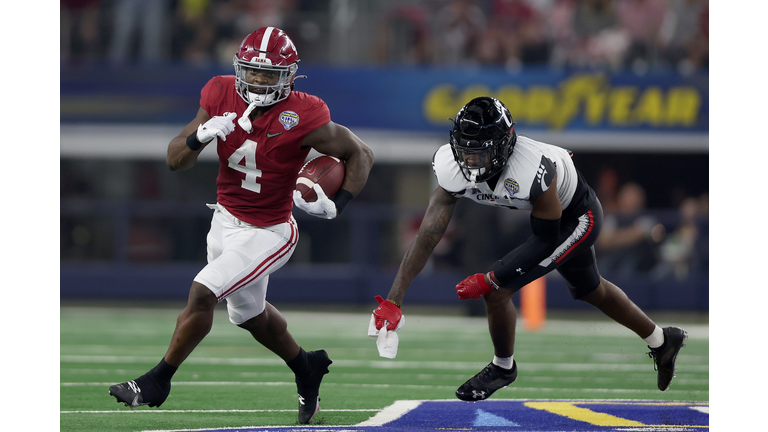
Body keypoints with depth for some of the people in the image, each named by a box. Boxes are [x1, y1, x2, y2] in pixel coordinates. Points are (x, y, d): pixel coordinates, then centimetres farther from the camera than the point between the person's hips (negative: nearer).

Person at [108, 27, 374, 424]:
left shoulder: (303, 117, -24)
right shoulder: (222, 97, -11)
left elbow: (360, 155, -9)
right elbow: (175, 161, -8)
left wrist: (335, 206, -21)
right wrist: (200, 136, -28)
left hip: (267, 233, -6)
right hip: (225, 219, 6)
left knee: (202, 293, -17)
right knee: (250, 314, 22)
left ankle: (157, 381, 1)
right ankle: (306, 369, 48)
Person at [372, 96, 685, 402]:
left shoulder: (533, 170, -43)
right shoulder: (454, 170, -27)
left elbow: (546, 241, -29)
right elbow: (427, 236, -26)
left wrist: (489, 281, -30)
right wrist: (393, 301, -31)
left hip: (575, 219, -7)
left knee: (497, 292, -16)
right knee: (590, 291, 27)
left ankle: (503, 367, 14)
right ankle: (661, 341, 51)